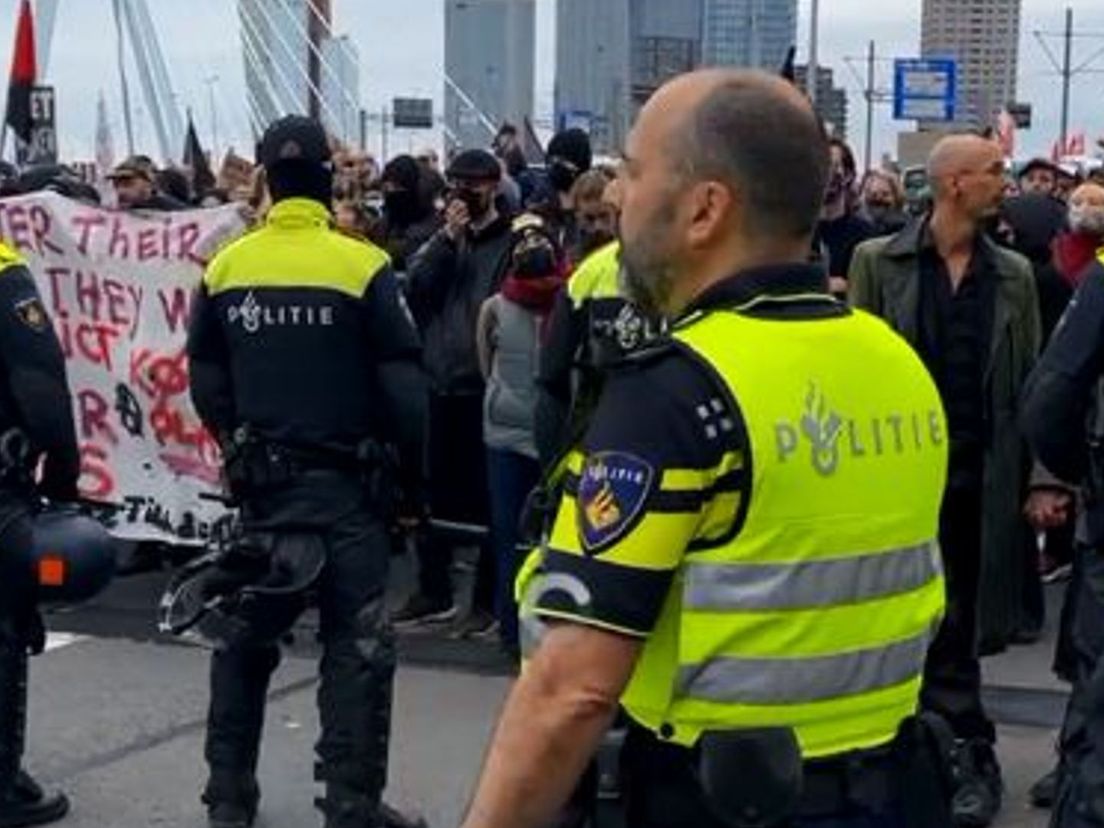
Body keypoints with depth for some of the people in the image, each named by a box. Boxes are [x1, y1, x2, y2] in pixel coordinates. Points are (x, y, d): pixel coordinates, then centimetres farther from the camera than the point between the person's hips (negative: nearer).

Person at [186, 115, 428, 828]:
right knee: (357, 644, 3)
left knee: (246, 634, 16)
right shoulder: (362, 266, -11)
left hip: (259, 478, 4)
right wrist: (415, 473, -1)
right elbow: (403, 384, -11)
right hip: (345, 480, -4)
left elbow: (207, 380, 7)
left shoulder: (226, 268, 1)